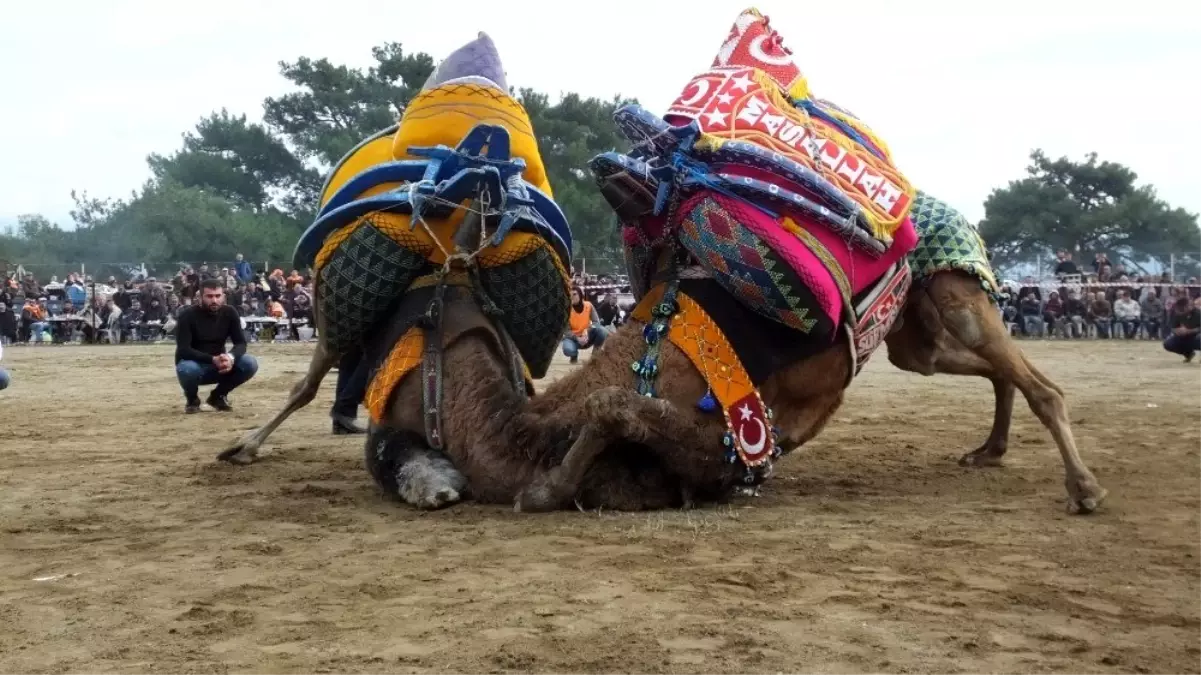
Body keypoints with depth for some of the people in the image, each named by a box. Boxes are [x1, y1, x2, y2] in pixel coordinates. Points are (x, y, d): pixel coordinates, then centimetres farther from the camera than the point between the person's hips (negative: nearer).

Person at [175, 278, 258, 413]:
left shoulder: (229, 313, -7)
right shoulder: (188, 316, -19)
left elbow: (241, 343, -9)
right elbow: (183, 350, -26)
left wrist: (231, 357, -33)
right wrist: (212, 360, -37)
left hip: (219, 366, 4)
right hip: (194, 364, -4)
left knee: (250, 364, -21)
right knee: (187, 369, -39)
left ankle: (218, 396, 4)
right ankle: (192, 399, -3)